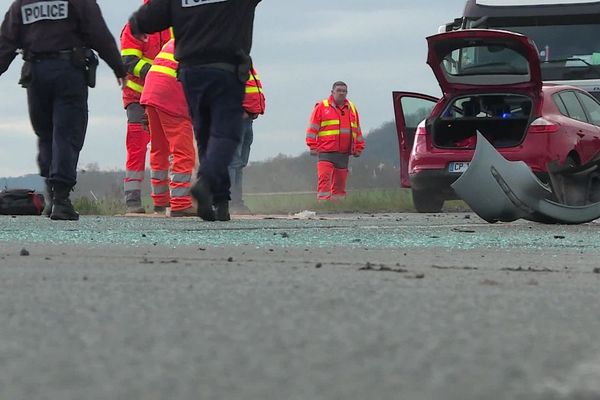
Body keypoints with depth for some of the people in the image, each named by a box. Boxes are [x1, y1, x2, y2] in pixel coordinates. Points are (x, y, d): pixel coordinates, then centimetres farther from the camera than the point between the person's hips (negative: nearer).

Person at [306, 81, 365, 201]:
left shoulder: (352, 109, 16)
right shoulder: (322, 107, 2)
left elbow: (357, 131, 23)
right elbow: (313, 128, 1)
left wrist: (358, 148, 19)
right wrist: (313, 146, -5)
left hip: (344, 154, 5)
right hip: (326, 153, -5)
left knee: (340, 182, 8)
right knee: (324, 179, -15)